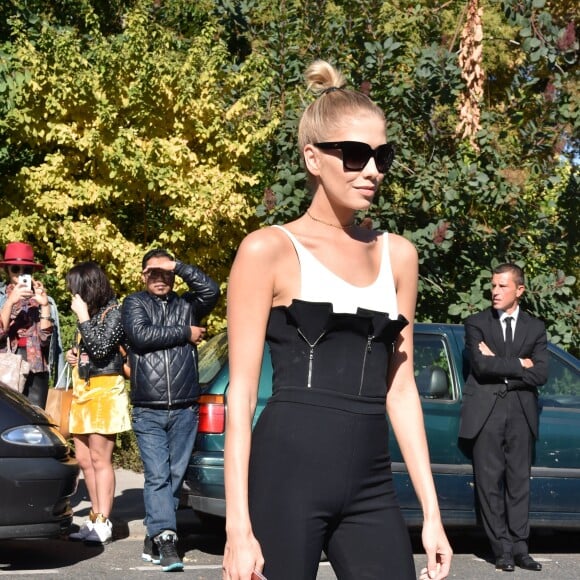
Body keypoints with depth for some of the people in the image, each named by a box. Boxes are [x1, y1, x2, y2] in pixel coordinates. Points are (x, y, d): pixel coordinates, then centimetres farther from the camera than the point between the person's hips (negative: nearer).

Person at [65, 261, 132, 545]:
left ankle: (103, 524, -7)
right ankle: (96, 518, 15)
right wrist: (73, 354, 8)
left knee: (100, 459, -9)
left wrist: (83, 316, -15)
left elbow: (100, 348, -20)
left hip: (104, 390, -8)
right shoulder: (89, 313, 15)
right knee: (84, 459, 8)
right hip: (82, 391, 8)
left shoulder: (113, 312, -8)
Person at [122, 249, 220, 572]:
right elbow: (141, 335, -10)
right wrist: (186, 333, -4)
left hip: (185, 411, 2)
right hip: (148, 413, -2)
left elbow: (211, 291, -7)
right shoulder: (135, 303, 9)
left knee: (175, 476, 4)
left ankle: (154, 538, 13)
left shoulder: (187, 304, 13)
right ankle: (166, 539, -14)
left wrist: (178, 266, -9)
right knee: (157, 476, -10)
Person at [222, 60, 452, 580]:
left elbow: (400, 389, 14)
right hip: (287, 476, -4)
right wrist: (239, 527, -12)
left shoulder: (398, 255, 12)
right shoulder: (269, 250, -3)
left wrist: (431, 512, 10)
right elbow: (241, 393, -6)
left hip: (372, 487, 5)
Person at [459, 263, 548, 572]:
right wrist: (519, 365, -3)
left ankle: (519, 546, 6)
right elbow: (481, 365, -9)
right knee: (490, 481, -3)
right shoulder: (477, 323, 7)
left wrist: (499, 367, -5)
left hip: (521, 412, 2)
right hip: (486, 411, -2)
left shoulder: (535, 327, 12)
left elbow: (540, 374, -1)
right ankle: (502, 548, 2)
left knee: (519, 481, 2)